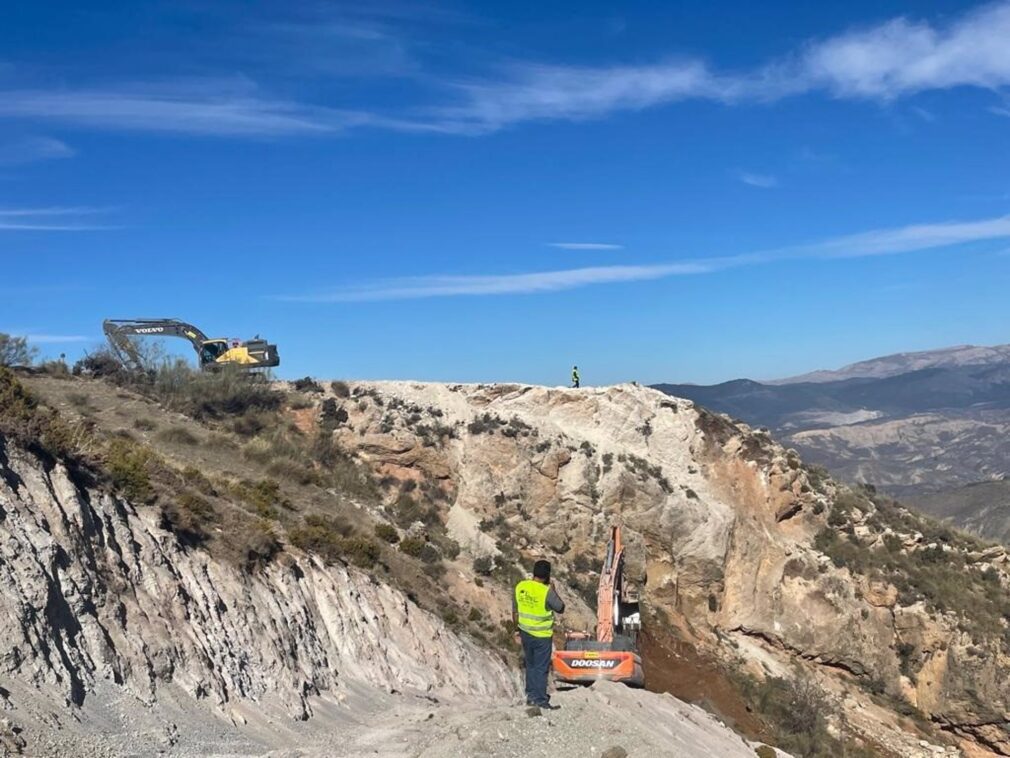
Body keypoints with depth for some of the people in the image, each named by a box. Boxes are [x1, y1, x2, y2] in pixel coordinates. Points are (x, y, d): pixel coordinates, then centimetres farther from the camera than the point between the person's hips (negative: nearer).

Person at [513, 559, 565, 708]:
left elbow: (515, 611, 5)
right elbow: (560, 608, -8)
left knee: (530, 665, 20)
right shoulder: (546, 591, -22)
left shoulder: (520, 586, -5)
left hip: (525, 633, 6)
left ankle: (531, 696, 28)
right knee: (541, 668, 6)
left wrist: (518, 629, 18)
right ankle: (540, 700, 11)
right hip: (542, 635, -5)